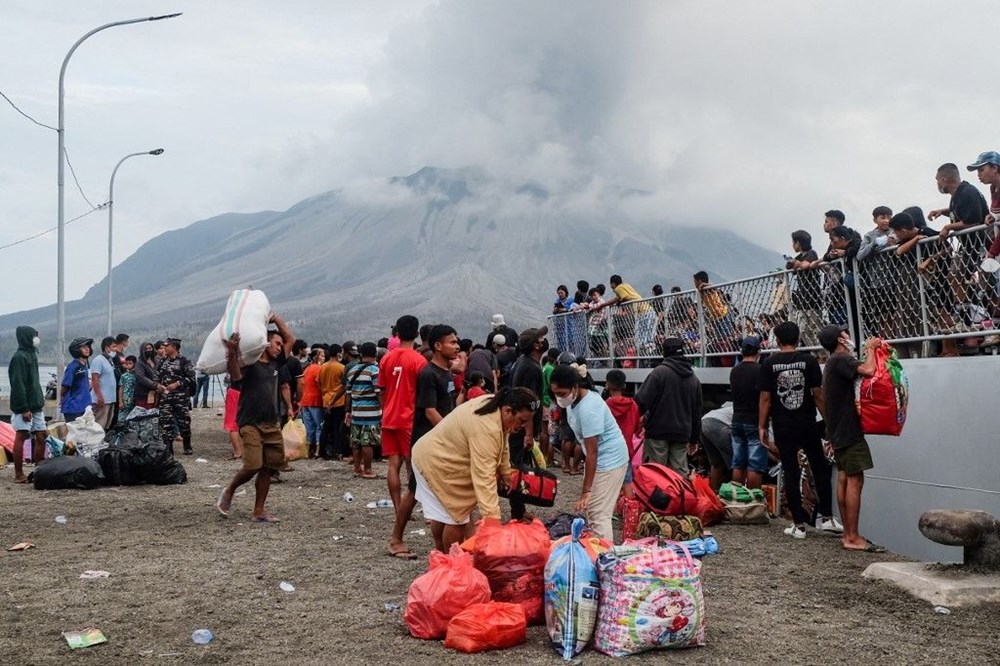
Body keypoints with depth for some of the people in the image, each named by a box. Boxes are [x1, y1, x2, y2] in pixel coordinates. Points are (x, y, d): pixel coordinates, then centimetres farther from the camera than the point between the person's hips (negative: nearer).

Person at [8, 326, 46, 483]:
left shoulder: (31, 354, 16)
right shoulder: (19, 357, -13)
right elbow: (18, 384, -18)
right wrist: (24, 409, -21)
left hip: (36, 405, 9)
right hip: (24, 407, -9)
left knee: (41, 436, 7)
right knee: (21, 436, -5)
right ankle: (19, 475, -2)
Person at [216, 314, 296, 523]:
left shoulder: (275, 363, 14)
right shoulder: (248, 363, -5)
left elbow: (291, 339, 22)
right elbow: (235, 375, -27)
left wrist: (275, 318, 16)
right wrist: (232, 352, -43)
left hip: (272, 424, 7)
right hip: (251, 423, -6)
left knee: (269, 468, 4)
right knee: (253, 465, -15)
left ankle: (258, 512, 12)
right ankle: (229, 491, 14)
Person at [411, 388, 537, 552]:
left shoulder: (497, 404, -7)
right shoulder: (486, 429, -37)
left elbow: (501, 446, 13)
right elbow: (484, 478, -41)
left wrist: (505, 471, 21)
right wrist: (492, 520, -44)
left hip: (439, 455, 10)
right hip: (436, 463, -10)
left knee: (441, 514, 19)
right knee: (456, 517, -7)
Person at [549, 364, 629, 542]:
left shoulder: (588, 409, -30)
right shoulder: (573, 400, -1)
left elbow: (592, 452, -30)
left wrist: (586, 492, -30)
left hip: (609, 460, -10)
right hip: (598, 458, 10)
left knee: (599, 514, -12)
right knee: (590, 509, 16)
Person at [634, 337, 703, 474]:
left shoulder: (660, 372, -8)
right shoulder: (694, 379, 12)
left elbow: (642, 400, -16)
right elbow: (697, 413, 20)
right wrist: (695, 438, 27)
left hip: (658, 432, -5)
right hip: (682, 434, 5)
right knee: (680, 472, 7)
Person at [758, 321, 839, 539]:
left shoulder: (769, 363, -4)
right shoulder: (809, 360, -4)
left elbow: (765, 398, -4)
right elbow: (818, 394, -5)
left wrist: (762, 426, 3)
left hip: (783, 427, 0)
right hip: (808, 425, 0)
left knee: (791, 474, 5)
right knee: (820, 469, 15)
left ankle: (799, 524, 7)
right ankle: (826, 517, 14)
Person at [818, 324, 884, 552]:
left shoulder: (833, 363, 17)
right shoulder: (841, 360, -16)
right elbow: (869, 371, -30)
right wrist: (870, 348, -12)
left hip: (839, 431, 11)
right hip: (849, 431, -11)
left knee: (844, 479, 11)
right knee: (855, 481, -10)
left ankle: (847, 533, 15)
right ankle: (852, 538, -9)